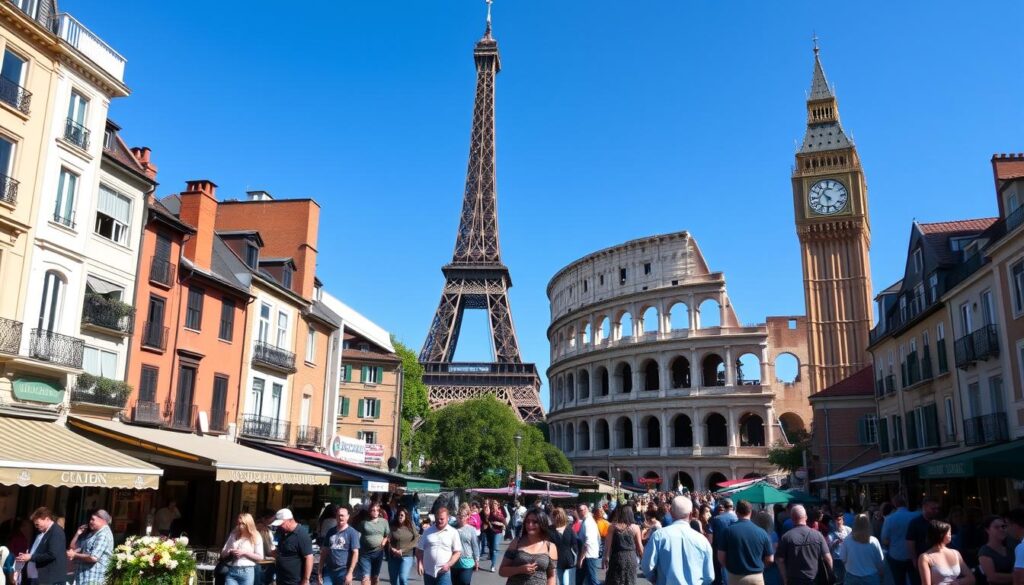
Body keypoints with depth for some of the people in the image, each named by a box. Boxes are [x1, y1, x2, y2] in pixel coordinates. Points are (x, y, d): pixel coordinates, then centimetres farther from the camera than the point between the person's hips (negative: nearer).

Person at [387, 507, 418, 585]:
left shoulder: (411, 527, -1)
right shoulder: (392, 527, -1)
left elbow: (416, 540, -6)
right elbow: (388, 540, -3)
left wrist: (402, 550, -12)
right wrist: (392, 549, -21)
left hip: (407, 556, -2)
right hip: (393, 557, 2)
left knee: (403, 578, -18)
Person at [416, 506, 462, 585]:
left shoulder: (453, 532, -1)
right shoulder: (427, 531, 6)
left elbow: (457, 552, -3)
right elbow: (420, 549, 9)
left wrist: (448, 565, -15)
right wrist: (419, 564, -4)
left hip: (444, 572, -3)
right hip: (428, 572, 4)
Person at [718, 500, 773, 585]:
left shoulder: (728, 531, -9)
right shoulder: (762, 532, -6)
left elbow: (721, 557, -6)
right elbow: (769, 559, 0)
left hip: (735, 577, 0)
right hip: (757, 578, 0)